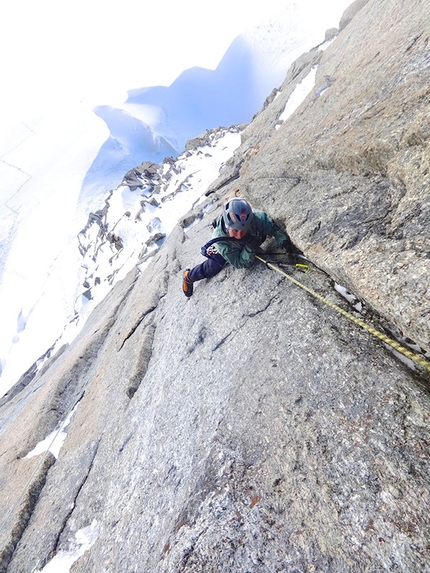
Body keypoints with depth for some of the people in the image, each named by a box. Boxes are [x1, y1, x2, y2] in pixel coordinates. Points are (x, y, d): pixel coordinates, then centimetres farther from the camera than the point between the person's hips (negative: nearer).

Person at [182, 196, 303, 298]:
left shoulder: (257, 217, -45)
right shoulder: (220, 240, -47)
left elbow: (275, 229, -29)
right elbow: (239, 263, -39)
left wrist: (286, 244, -47)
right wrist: (250, 248, -56)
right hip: (226, 245, -3)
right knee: (211, 269, -2)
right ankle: (189, 277, 29)